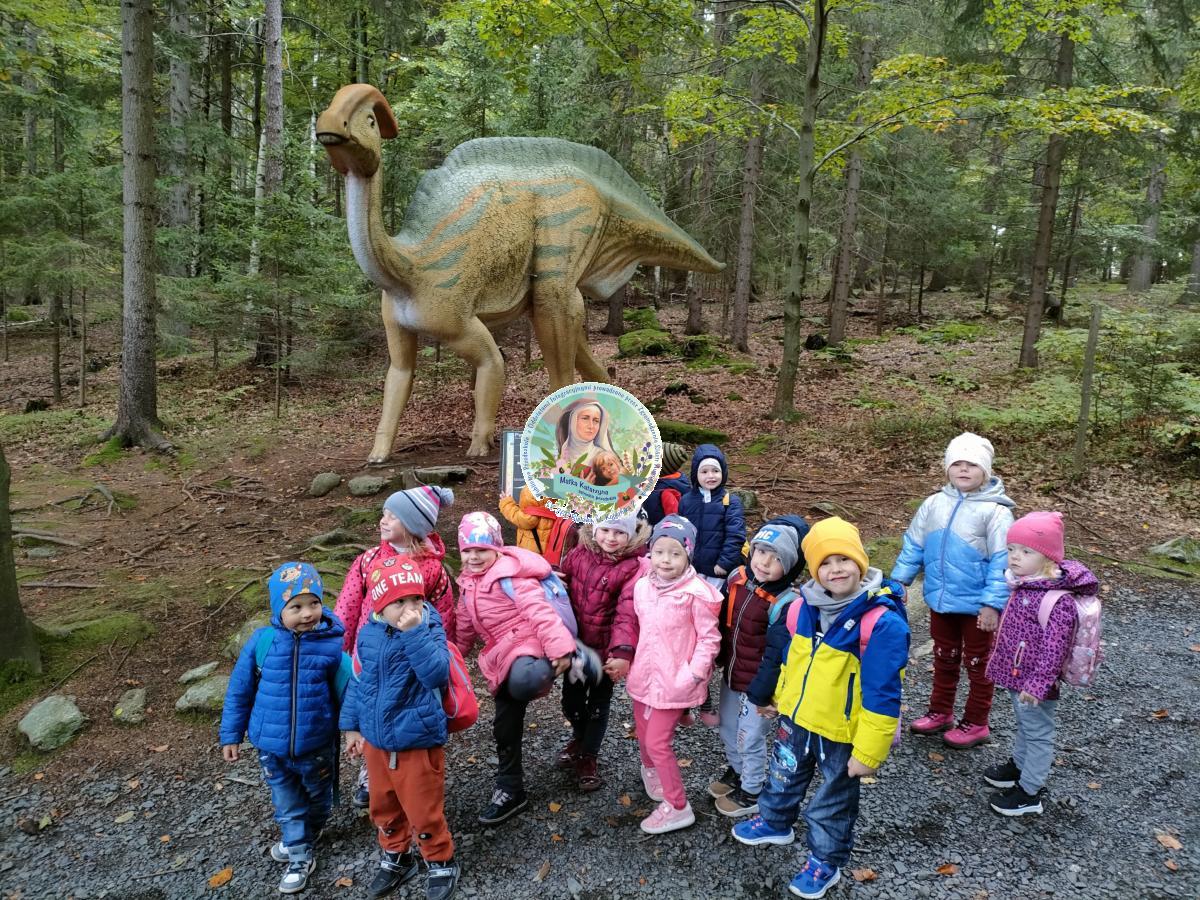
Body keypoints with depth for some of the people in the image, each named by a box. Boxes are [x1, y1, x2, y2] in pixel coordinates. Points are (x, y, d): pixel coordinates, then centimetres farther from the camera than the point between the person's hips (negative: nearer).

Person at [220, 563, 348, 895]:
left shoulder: (331, 644, -17)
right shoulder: (261, 642, -14)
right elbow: (239, 691, -2)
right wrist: (231, 734, 3)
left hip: (316, 746, 0)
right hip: (272, 746, 0)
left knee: (318, 799, 23)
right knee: (287, 804, 15)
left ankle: (300, 840, 53)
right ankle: (300, 857, 38)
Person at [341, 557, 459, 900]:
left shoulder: (430, 631, -18)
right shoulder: (369, 633, -3)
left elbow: (437, 675, -34)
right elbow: (359, 681, 10)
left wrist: (414, 633, -38)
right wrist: (352, 725, 13)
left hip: (418, 742, -5)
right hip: (376, 740, 5)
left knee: (423, 811, 7)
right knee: (383, 806, 22)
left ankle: (440, 864, 32)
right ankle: (395, 858, 46)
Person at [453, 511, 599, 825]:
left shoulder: (509, 574, -14)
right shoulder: (468, 583, 13)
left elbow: (539, 609, -22)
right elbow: (465, 627, 24)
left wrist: (561, 647, -30)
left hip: (527, 645, -8)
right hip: (502, 657, 8)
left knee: (522, 682, -42)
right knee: (504, 727, 12)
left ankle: (575, 656, -16)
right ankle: (510, 790, 29)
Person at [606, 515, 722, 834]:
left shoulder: (695, 593, -19)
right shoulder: (642, 586, -2)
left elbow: (709, 638, -13)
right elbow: (629, 623, 12)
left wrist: (694, 674, -17)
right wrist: (622, 656, 7)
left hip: (674, 681, -6)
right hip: (644, 675, 6)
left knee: (658, 742, -2)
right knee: (644, 735, 22)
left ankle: (678, 808, 17)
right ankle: (650, 769, 55)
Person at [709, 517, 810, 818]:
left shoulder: (785, 603, -28)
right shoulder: (737, 577, -8)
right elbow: (723, 621, 7)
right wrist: (718, 658, 14)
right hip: (731, 677, 7)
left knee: (750, 739, 12)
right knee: (728, 730, 26)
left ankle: (751, 793, 35)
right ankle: (736, 771, 51)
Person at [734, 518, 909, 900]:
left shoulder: (882, 621, -27)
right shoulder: (803, 607, -9)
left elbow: (882, 695, -23)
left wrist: (868, 751, -20)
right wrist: (779, 696, 20)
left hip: (842, 732, -6)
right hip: (797, 716, 6)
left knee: (833, 801, 17)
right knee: (783, 776, 28)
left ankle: (825, 861, 40)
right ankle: (775, 822, 56)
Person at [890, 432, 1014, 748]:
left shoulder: (995, 510, -16)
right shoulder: (934, 504, -1)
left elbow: (1002, 562, -18)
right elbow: (913, 546, 7)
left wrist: (993, 602, -21)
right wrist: (900, 581, 6)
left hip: (977, 605, -5)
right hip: (940, 600, 5)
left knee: (978, 663, 13)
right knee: (944, 658, 22)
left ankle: (975, 723, 28)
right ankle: (940, 711, 38)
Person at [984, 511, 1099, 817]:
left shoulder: (1057, 601, -29)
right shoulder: (1025, 585, 0)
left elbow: (1054, 648, -28)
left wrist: (1038, 684, -27)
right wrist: (999, 660, 22)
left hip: (1033, 683, -9)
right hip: (1016, 676, 9)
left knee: (1037, 733, 9)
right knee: (1024, 726, 28)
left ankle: (1030, 792, 23)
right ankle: (1019, 766, 47)